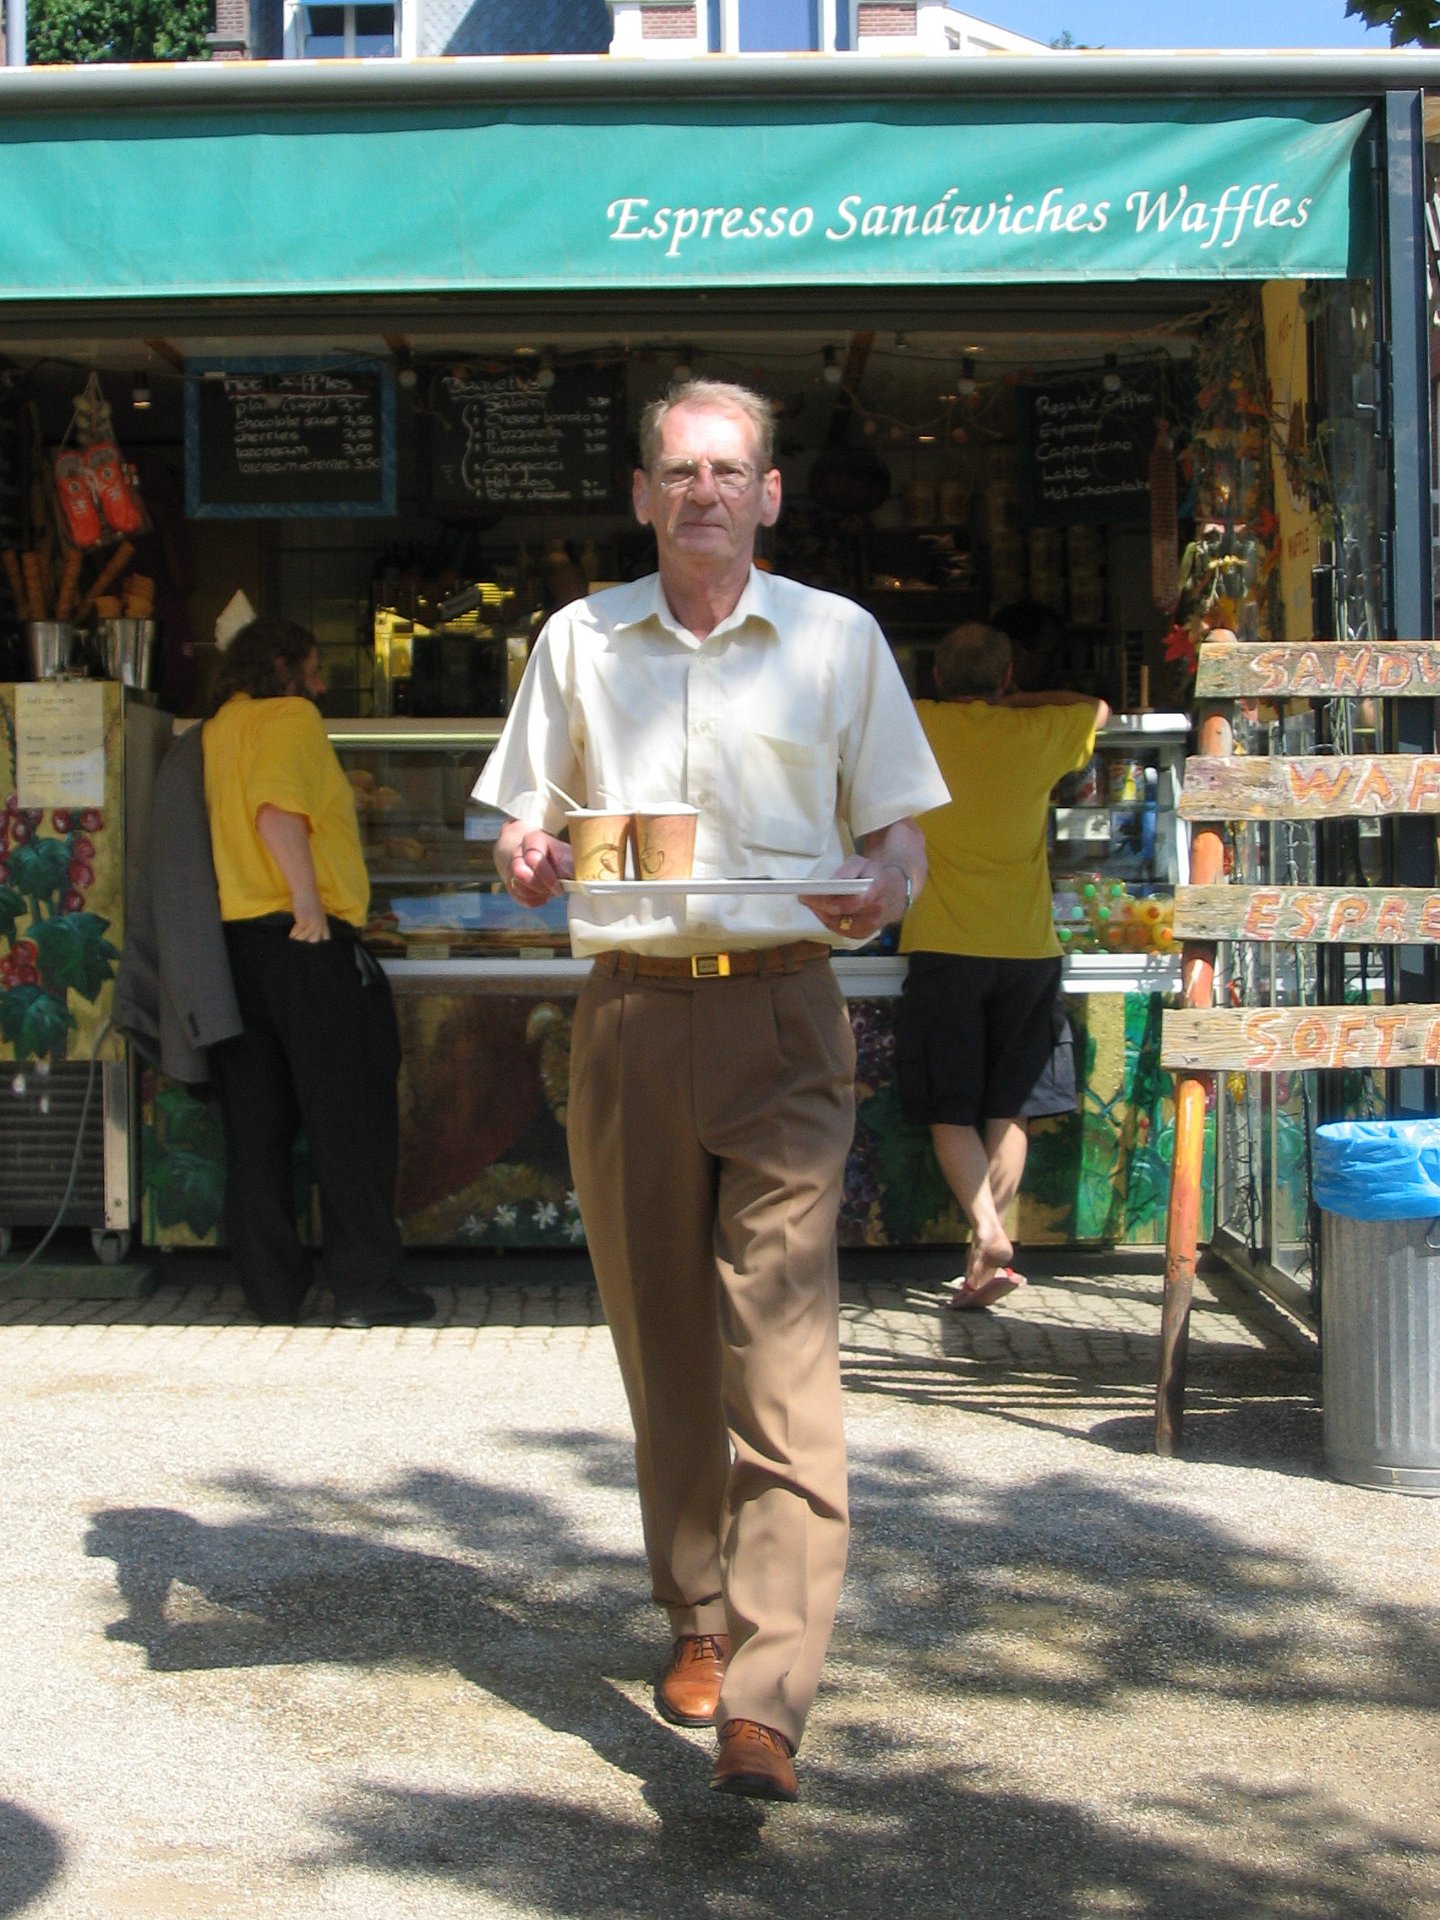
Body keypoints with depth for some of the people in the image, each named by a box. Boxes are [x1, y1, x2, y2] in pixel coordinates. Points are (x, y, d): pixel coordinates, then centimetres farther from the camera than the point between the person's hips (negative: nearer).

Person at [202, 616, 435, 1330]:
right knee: (350, 1118, -2)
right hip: (304, 944, -8)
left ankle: (272, 1286, 10)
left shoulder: (218, 728, 19)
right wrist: (308, 904, -21)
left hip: (235, 940, 8)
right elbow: (279, 812, -20)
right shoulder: (289, 716, -4)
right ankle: (365, 1285, -1)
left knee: (256, 1123, 8)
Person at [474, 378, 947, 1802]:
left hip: (780, 1007, -2)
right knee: (662, 1338, 9)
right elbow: (524, 818, 15)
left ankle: (765, 1703, -15)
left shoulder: (837, 638, 8)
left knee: (781, 1345, -12)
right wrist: (524, 859, -9)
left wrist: (882, 884, -15)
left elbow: (900, 830, 8)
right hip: (626, 1014, 3)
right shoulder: (579, 640, 13)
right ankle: (699, 1617, 27)